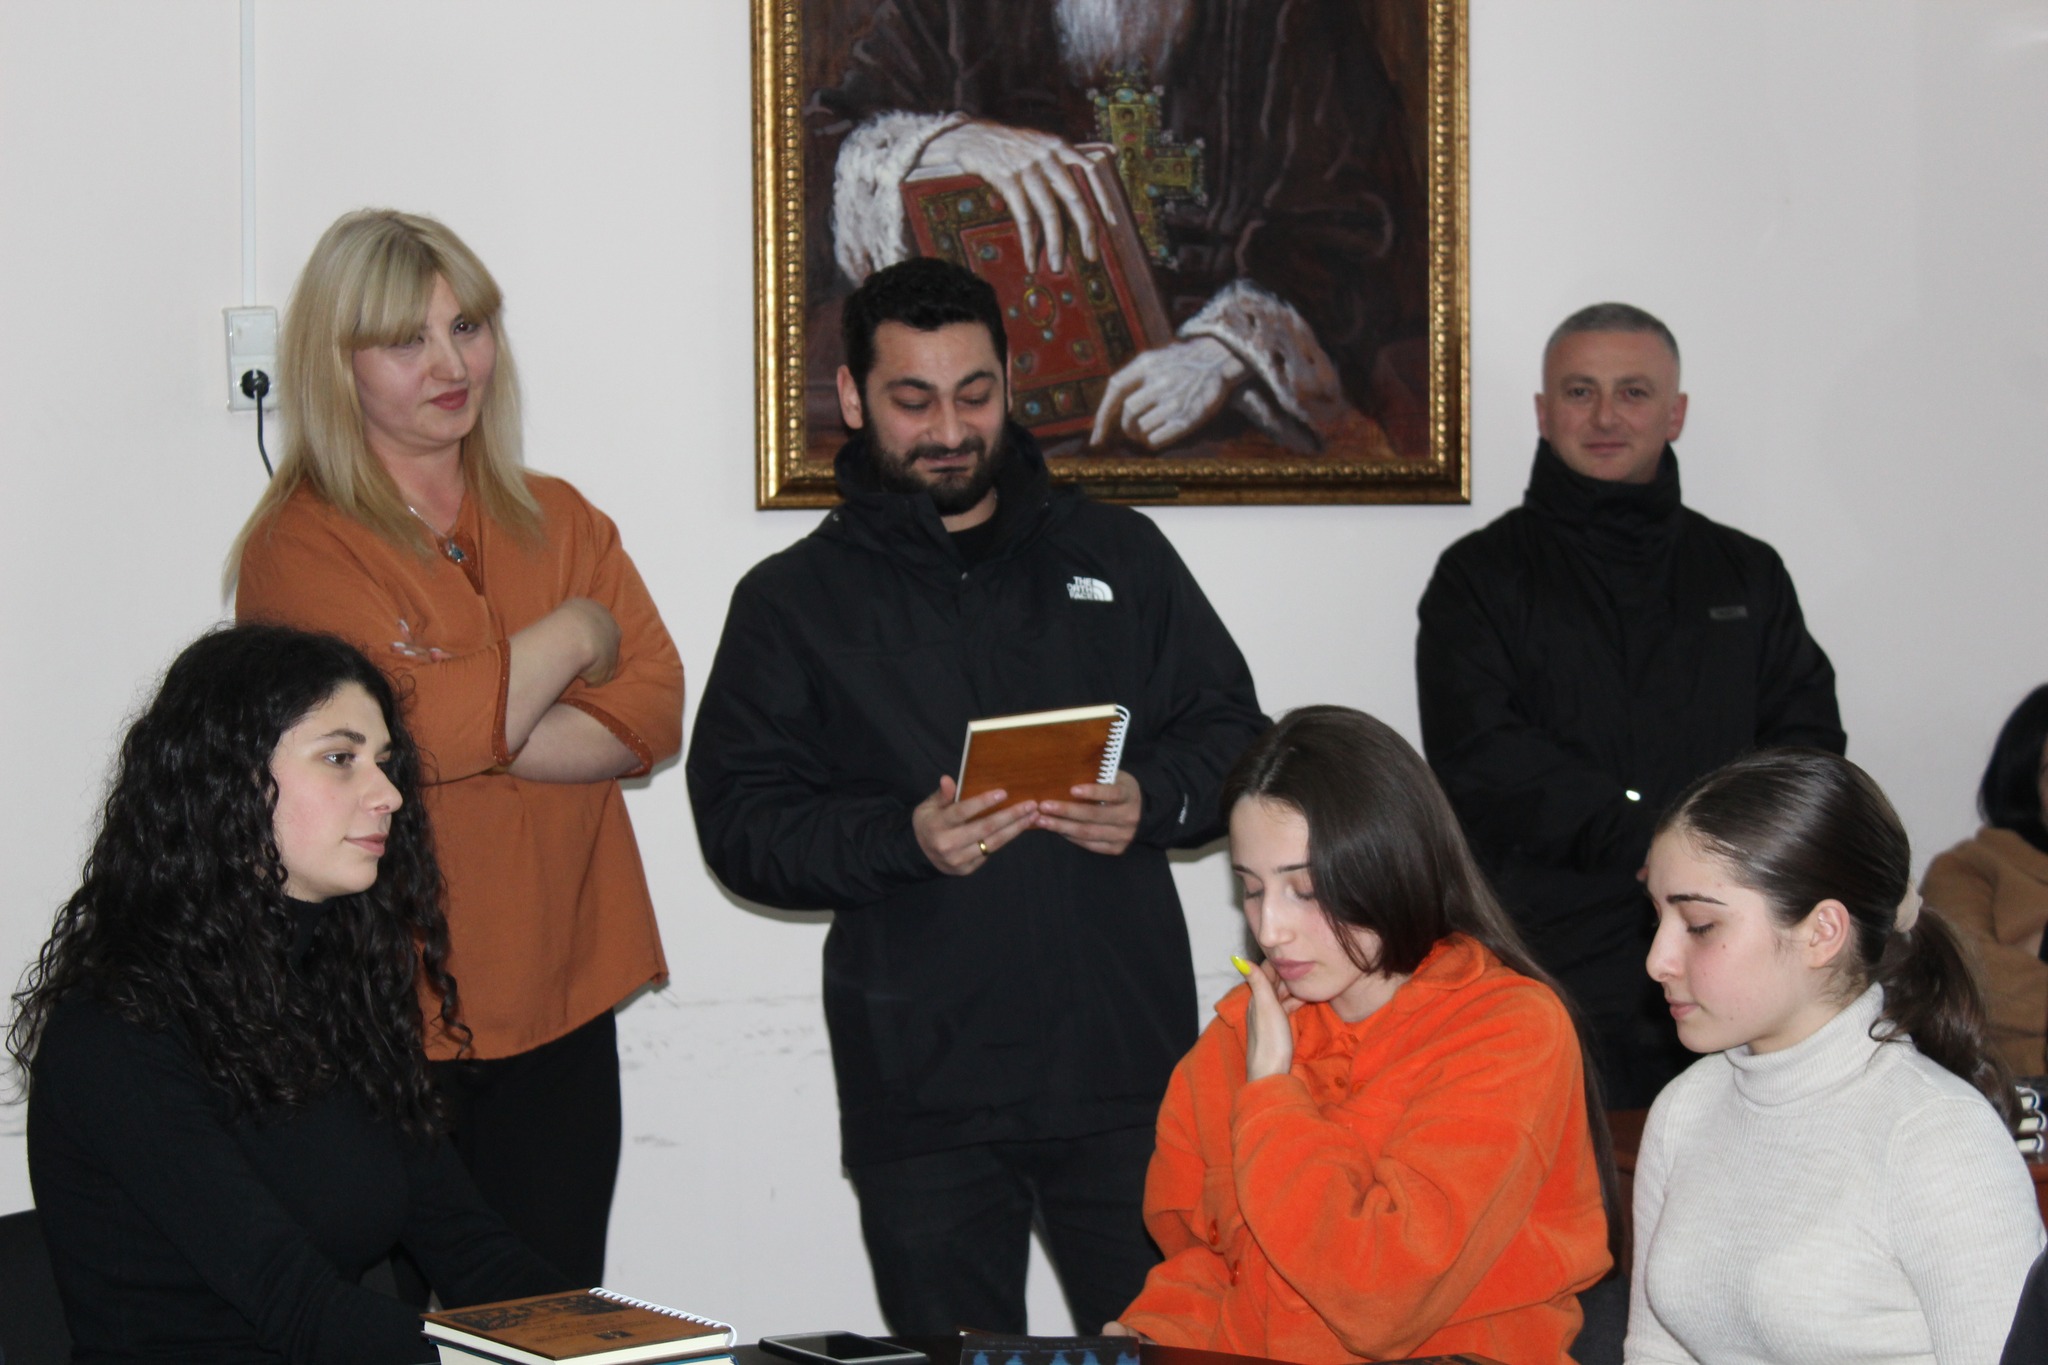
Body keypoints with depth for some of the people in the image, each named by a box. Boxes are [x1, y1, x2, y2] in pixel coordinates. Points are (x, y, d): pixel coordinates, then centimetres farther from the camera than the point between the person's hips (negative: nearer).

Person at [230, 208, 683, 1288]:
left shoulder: (558, 522, 13)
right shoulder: (300, 544, -5)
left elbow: (652, 713, 1)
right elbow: (422, 720, -18)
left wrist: (471, 742, -13)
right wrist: (571, 636, -3)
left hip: (559, 1001, 5)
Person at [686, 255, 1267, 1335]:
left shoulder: (1117, 555, 13)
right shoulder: (793, 601, 8)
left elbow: (1234, 731, 13)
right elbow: (739, 819, 0)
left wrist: (1152, 801, -9)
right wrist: (904, 838, -17)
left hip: (1126, 1056, 1)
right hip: (921, 1084, -1)